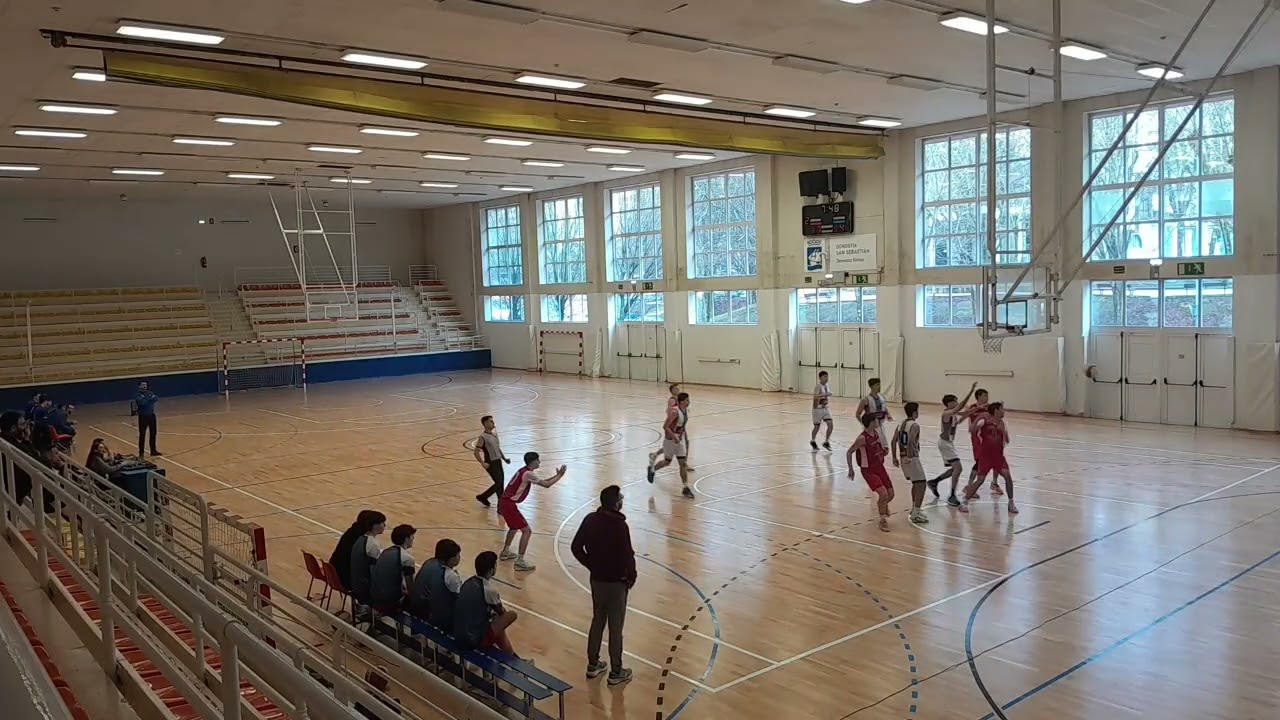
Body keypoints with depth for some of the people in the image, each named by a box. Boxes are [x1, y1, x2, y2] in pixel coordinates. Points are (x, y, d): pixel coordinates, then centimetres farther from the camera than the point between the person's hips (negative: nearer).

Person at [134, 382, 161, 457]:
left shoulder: (150, 393, 8)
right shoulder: (137, 396, -7)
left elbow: (157, 399, -9)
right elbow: (142, 402, -25)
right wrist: (150, 399, -11)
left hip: (152, 415, 5)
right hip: (143, 417, -5)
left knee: (153, 434, 12)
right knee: (142, 435, 0)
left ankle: (153, 451, 23)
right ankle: (141, 452, 7)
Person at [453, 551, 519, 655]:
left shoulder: (468, 582, 4)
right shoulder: (489, 589, -16)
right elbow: (502, 612, 5)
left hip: (458, 637, 8)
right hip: (474, 641, -8)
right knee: (511, 614, 5)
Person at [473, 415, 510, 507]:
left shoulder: (495, 434, 10)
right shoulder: (483, 437, -13)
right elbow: (476, 452, -15)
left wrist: (504, 458, 14)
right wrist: (482, 463, -23)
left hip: (498, 461, 8)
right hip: (491, 463, -8)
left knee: (500, 484, 9)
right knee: (499, 483, -10)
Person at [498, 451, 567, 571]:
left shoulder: (525, 471, 15)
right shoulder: (528, 474, -15)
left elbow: (542, 480, 25)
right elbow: (546, 484, -12)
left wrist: (556, 475, 17)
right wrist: (560, 475, -1)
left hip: (504, 502, 10)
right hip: (509, 504, -10)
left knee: (515, 526, 32)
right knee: (526, 531, -7)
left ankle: (506, 552, 42)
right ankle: (520, 561, -8)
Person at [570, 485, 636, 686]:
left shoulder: (590, 519, -5)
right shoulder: (619, 526, -25)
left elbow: (576, 547, 1)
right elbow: (628, 556, -24)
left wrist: (592, 566, 10)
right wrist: (631, 577, -6)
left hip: (596, 579, 6)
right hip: (616, 583, -6)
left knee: (597, 621, 22)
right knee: (615, 628, 7)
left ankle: (593, 665, 33)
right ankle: (616, 672, 19)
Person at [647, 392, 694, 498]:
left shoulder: (686, 410, 0)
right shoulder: (674, 412, -24)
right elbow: (665, 427, -26)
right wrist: (674, 437, -30)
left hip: (680, 439, 6)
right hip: (670, 439, -6)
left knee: (683, 463, 0)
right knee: (667, 462, 12)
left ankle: (685, 488, 3)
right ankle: (652, 469, 42)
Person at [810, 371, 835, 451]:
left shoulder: (828, 386, 5)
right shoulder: (818, 386, -17)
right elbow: (815, 397, -34)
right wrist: (825, 394, -42)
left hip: (826, 408, 6)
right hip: (818, 408, -6)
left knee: (831, 424, -7)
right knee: (817, 426, 7)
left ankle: (826, 442, 8)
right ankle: (813, 441, 32)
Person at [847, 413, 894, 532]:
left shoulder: (876, 431, -2)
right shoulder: (862, 438, -24)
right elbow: (849, 452, -17)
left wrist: (882, 450, 8)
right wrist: (851, 469, -17)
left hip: (879, 467, 7)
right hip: (868, 470, -7)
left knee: (890, 494, 8)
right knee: (883, 493, -20)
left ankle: (882, 505, 44)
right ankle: (883, 520, -1)